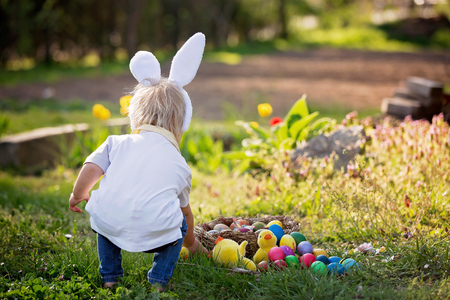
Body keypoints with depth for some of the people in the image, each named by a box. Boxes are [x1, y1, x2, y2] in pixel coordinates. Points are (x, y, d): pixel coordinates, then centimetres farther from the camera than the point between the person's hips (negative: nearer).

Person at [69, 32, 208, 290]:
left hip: (112, 225, 1)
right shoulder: (180, 165, 21)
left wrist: (78, 195, 28)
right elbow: (185, 211, 33)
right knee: (179, 225, 32)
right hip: (154, 234, -1)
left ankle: (110, 276, 37)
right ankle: (159, 279, 23)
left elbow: (90, 168, 5)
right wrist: (192, 244, 52)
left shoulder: (118, 143, 17)